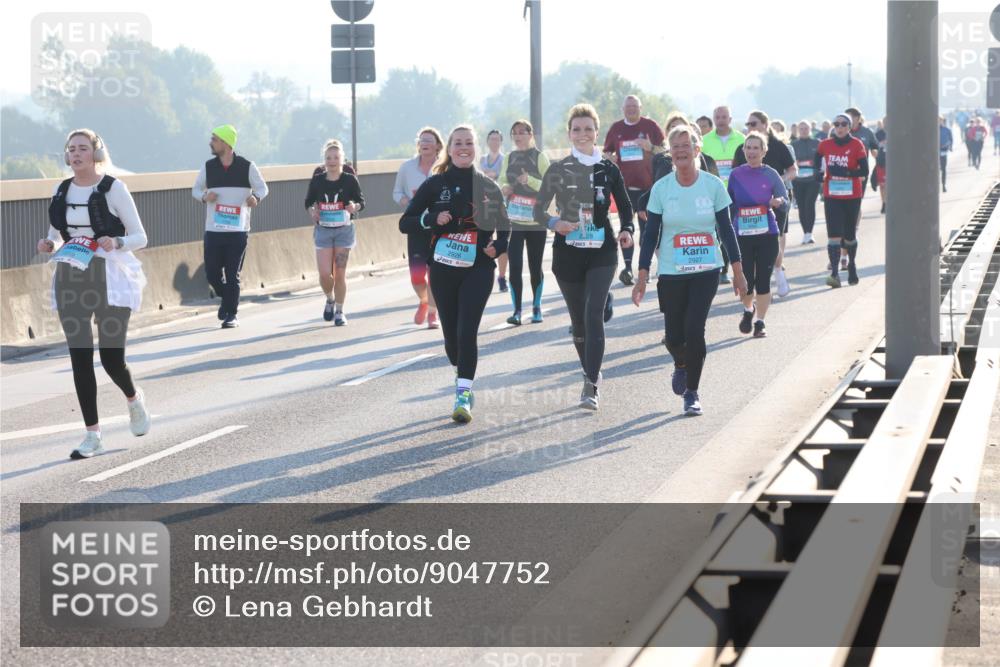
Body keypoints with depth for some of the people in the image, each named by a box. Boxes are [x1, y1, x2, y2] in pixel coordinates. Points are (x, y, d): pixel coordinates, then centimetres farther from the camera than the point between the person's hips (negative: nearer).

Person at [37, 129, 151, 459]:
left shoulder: (113, 188, -5)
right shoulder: (61, 190, 9)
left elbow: (139, 237, -3)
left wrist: (116, 243, -23)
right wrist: (48, 245, -2)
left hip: (110, 278, -4)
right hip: (71, 279, 4)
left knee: (111, 357, -5)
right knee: (80, 357, -1)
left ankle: (134, 399, 30)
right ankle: (92, 435, 6)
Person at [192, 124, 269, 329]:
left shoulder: (247, 166, -2)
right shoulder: (208, 166, 6)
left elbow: (262, 187, 5)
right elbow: (196, 189, 13)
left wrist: (256, 197, -17)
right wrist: (204, 196, -10)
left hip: (238, 229, -3)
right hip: (213, 229, 3)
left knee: (232, 274, -2)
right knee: (212, 273, 3)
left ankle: (231, 314, 9)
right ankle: (227, 299, 31)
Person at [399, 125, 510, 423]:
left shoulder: (487, 186, 4)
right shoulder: (435, 184, 2)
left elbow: (504, 227, 14)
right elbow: (405, 223, 2)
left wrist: (498, 247, -6)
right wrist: (433, 218, -16)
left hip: (478, 268, -1)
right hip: (443, 268, 1)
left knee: (467, 331, -16)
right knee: (451, 334, 7)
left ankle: (464, 395, -16)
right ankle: (462, 377, 35)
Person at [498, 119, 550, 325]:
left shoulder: (539, 157, -3)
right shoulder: (509, 158, 8)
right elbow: (502, 182, 16)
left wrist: (530, 180, -23)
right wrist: (503, 188, -6)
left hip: (536, 221, -2)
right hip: (513, 221, 2)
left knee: (535, 267, 5)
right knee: (515, 266, -7)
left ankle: (537, 307, 22)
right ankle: (517, 310, -5)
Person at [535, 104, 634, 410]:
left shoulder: (609, 169, 4)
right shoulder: (557, 170, 2)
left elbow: (625, 205, 12)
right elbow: (539, 209, 1)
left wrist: (626, 230, -8)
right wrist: (553, 223, -21)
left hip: (602, 251, -1)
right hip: (567, 252, 1)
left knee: (594, 314, -18)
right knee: (579, 319, 9)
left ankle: (591, 386, -24)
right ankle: (592, 375, 31)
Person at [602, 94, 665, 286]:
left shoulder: (650, 126, 2)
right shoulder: (616, 128, 10)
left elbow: (664, 150, 4)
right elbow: (607, 152, 20)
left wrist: (651, 148, -16)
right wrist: (609, 158, -3)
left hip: (647, 184, -1)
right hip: (624, 184, 1)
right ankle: (627, 266, -7)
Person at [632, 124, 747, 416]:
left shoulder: (713, 185, -3)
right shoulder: (661, 188, -2)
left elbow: (726, 229, 4)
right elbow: (651, 235, 2)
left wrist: (738, 271, 4)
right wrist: (642, 278, -1)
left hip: (707, 271, -1)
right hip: (671, 273, 1)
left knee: (694, 328, -15)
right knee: (674, 337, 2)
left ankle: (692, 392, 2)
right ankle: (681, 365, 40)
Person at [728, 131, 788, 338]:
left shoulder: (771, 175, -1)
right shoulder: (736, 175, 2)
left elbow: (785, 201, 0)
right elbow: (729, 206, 11)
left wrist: (779, 202, -23)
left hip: (767, 235, -1)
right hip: (742, 235, 1)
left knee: (763, 280, 1)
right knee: (746, 281, -2)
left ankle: (760, 322, 16)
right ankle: (748, 310, 29)